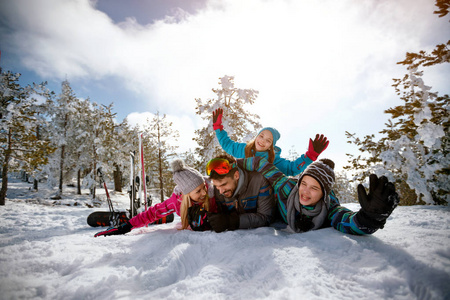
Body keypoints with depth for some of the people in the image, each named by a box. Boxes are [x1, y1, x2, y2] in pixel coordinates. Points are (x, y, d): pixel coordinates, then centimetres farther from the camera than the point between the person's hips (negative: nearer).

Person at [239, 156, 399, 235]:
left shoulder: (329, 207, -39)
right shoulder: (286, 187, -39)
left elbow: (347, 222, -61)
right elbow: (262, 163, -30)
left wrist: (371, 216, -82)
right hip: (280, 224, 0)